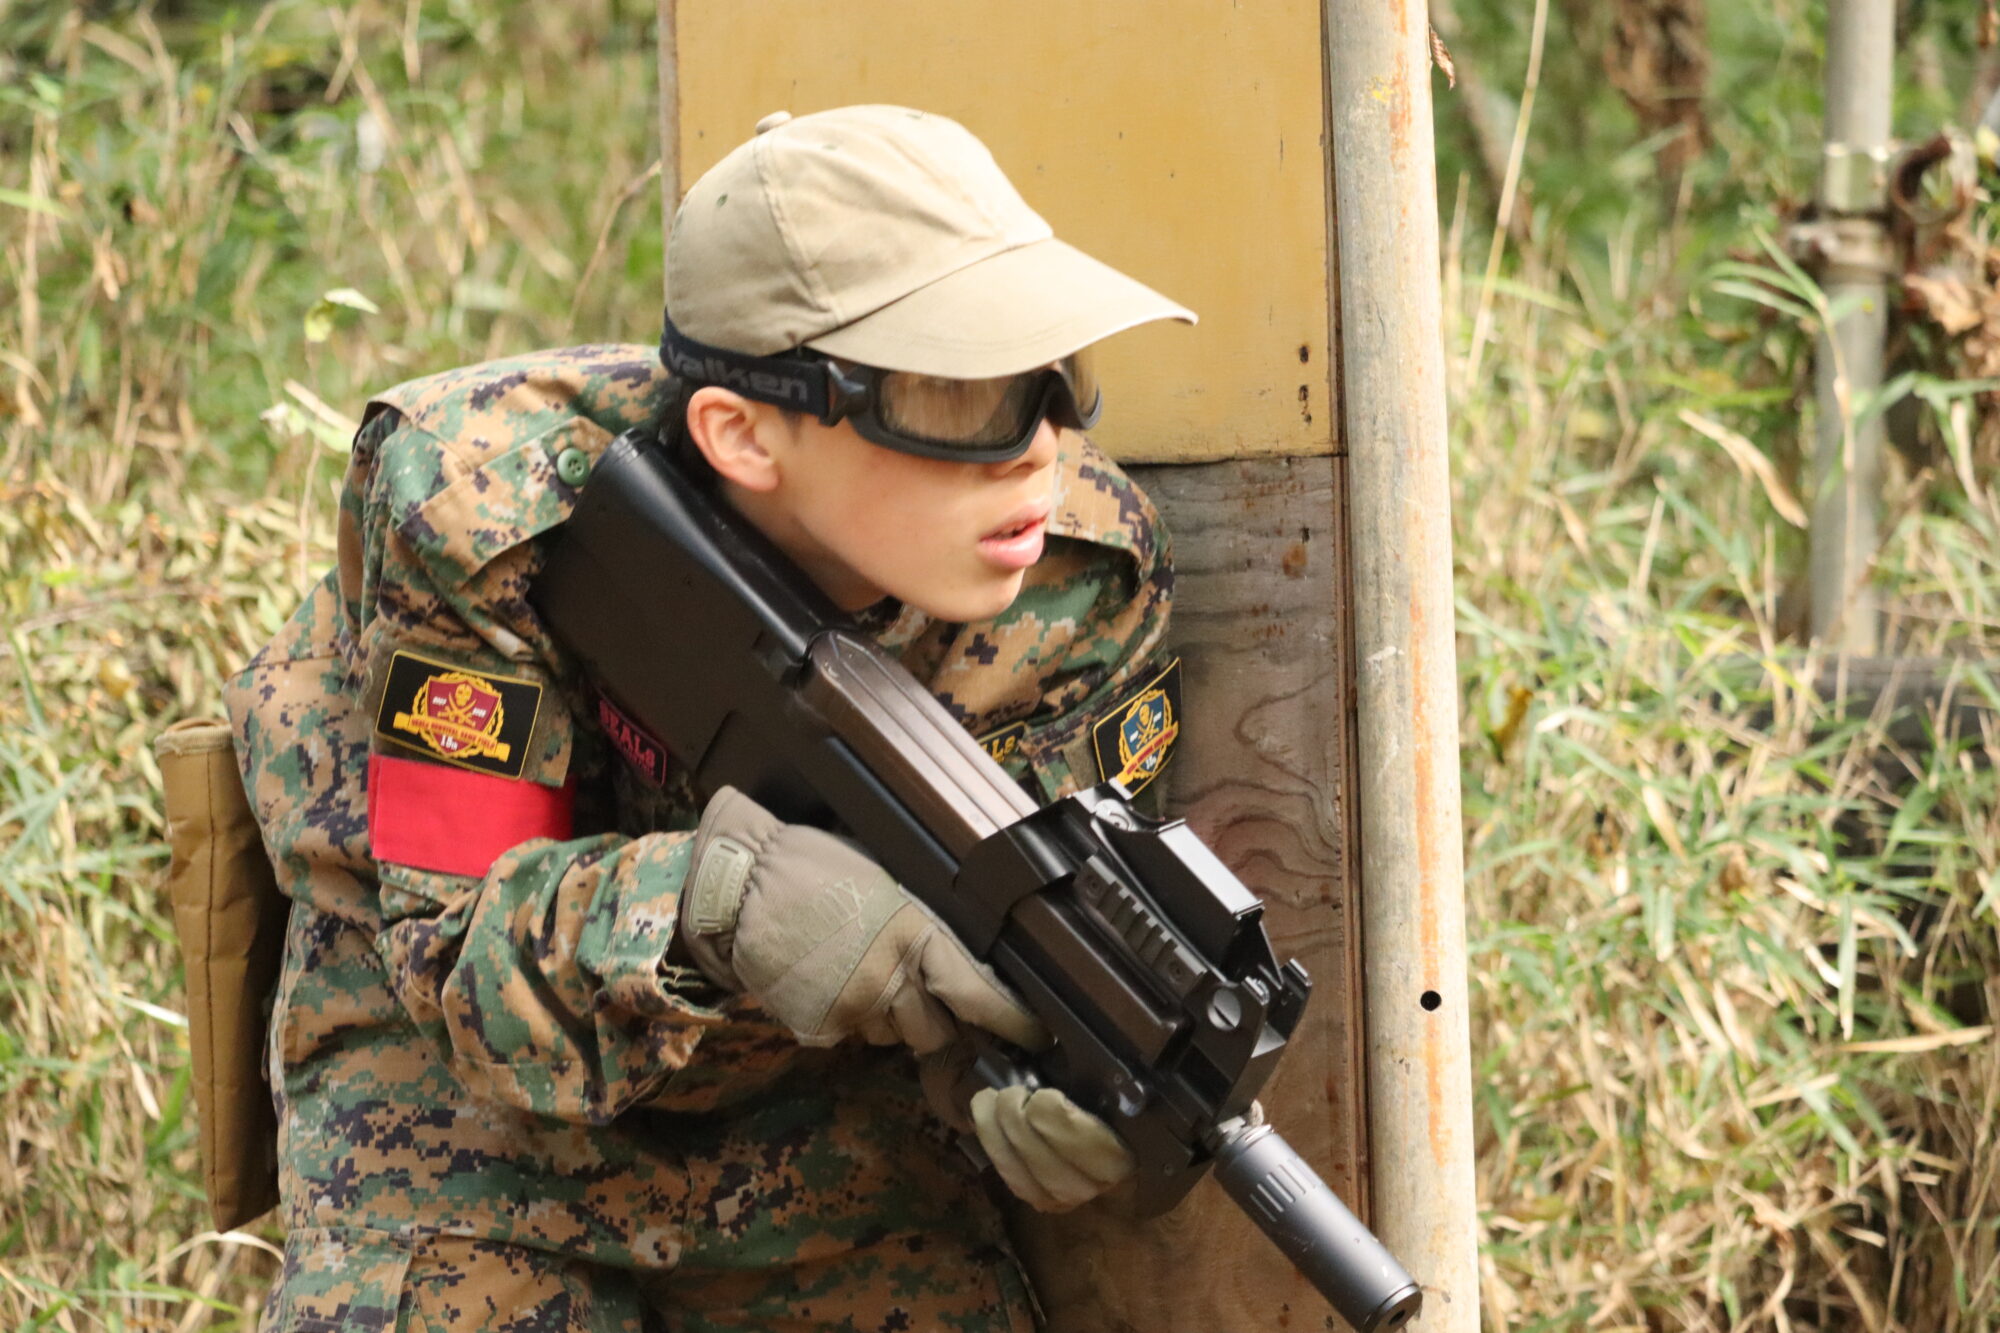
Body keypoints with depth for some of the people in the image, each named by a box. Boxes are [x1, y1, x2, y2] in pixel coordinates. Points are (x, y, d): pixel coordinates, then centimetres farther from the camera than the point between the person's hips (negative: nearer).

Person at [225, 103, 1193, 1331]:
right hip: (464, 1063, -2)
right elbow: (459, 953, -26)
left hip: (809, 1094, 2)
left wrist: (1054, 1075, -38)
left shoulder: (1088, 576, -19)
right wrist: (717, 907, -46)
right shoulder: (487, 507, -29)